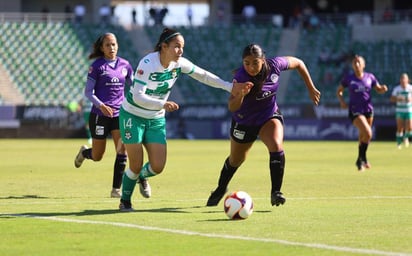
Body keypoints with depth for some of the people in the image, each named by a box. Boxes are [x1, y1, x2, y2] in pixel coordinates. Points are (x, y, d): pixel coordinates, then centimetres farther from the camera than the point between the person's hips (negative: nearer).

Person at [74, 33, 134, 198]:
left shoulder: (124, 65, 6)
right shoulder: (97, 66, -5)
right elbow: (88, 92, -6)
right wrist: (101, 105, -22)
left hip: (119, 113, 3)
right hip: (100, 114, -3)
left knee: (122, 151, -13)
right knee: (97, 157, 7)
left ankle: (116, 189, -6)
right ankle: (84, 152, 43)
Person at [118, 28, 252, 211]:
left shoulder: (179, 64, -9)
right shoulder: (147, 64, -27)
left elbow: (203, 75, 3)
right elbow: (138, 96, -33)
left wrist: (230, 87, -4)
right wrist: (163, 104, -47)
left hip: (156, 120, 5)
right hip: (133, 116, -5)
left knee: (158, 167, -5)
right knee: (136, 165, -6)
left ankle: (142, 176, 32)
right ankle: (125, 201, 20)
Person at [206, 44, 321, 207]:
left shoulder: (275, 65, -24)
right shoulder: (241, 77, -33)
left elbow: (298, 63, -3)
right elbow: (232, 107, -41)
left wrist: (311, 89, 0)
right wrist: (240, 95, -62)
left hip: (269, 116, 1)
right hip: (244, 121, -1)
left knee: (276, 146, -27)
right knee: (235, 160, 17)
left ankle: (276, 192, -21)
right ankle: (220, 189, 45)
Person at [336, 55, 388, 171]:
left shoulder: (370, 77, 3)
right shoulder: (348, 78, -3)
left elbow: (379, 90, 9)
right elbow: (339, 91, 7)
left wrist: (383, 88, -14)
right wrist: (342, 101, -12)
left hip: (368, 110, 4)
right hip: (355, 111, -4)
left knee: (363, 136, 16)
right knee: (368, 133, -23)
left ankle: (361, 160, 38)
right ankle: (362, 159, -5)